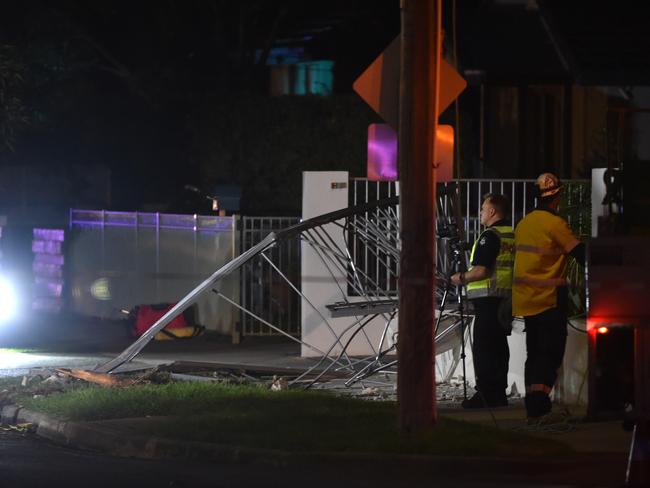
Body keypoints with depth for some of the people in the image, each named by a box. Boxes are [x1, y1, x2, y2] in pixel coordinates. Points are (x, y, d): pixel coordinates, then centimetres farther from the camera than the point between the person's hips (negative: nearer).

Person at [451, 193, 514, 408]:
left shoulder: (490, 236, -14)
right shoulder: (513, 235, 14)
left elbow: (481, 271, -21)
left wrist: (461, 278, -4)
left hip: (489, 299, -9)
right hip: (507, 299, 9)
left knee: (483, 349, -5)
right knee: (499, 346, 12)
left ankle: (487, 394, -7)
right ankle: (499, 394, 14)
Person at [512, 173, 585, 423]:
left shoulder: (524, 224, 10)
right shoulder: (555, 224, -13)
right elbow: (579, 253, -14)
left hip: (525, 299, 7)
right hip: (549, 299, -7)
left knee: (534, 353, 13)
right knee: (551, 353, -6)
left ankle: (533, 408, 13)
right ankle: (540, 407, -16)